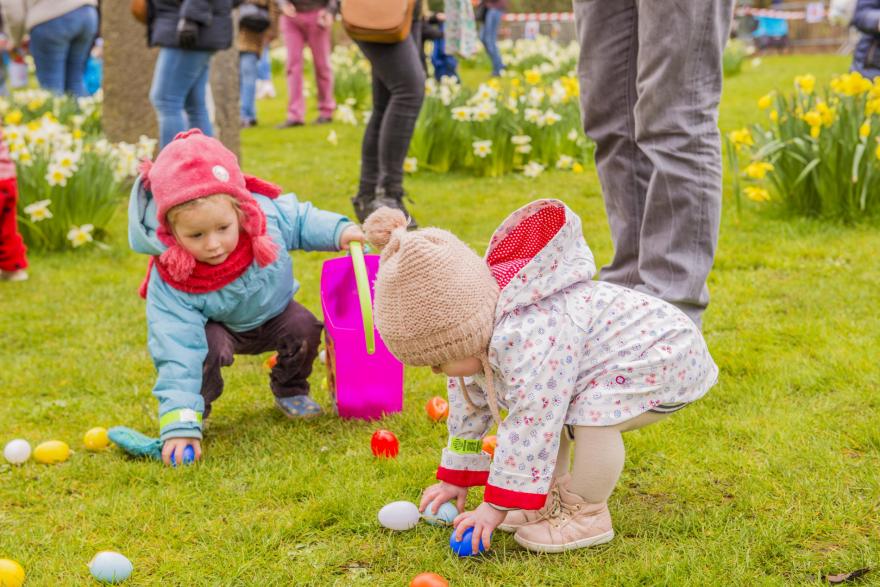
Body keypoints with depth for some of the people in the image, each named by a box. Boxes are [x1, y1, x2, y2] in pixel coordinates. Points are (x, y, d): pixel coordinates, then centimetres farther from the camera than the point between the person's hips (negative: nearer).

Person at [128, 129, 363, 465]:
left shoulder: (265, 214, -33)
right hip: (218, 327, -3)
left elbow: (301, 221, -7)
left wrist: (338, 231, -21)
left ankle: (290, 390, 8)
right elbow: (177, 359, -40)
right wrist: (179, 427, -46)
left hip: (274, 313, 3)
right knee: (208, 346, -32)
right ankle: (197, 408, -1)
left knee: (304, 328, -22)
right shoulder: (170, 286, -39)